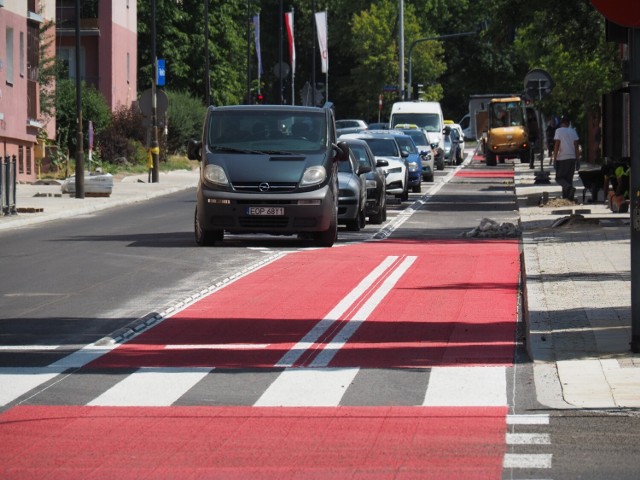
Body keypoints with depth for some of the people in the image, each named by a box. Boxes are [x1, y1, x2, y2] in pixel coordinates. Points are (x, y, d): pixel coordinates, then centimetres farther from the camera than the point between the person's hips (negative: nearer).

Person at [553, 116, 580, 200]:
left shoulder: (559, 131, -3)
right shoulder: (573, 131, 10)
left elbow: (557, 145, -9)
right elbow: (576, 145, 7)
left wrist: (554, 159, -6)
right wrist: (578, 158, 12)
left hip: (562, 158, -5)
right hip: (572, 158, 5)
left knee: (559, 178, 2)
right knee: (569, 178, 12)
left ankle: (569, 187, -25)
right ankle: (567, 197, 7)